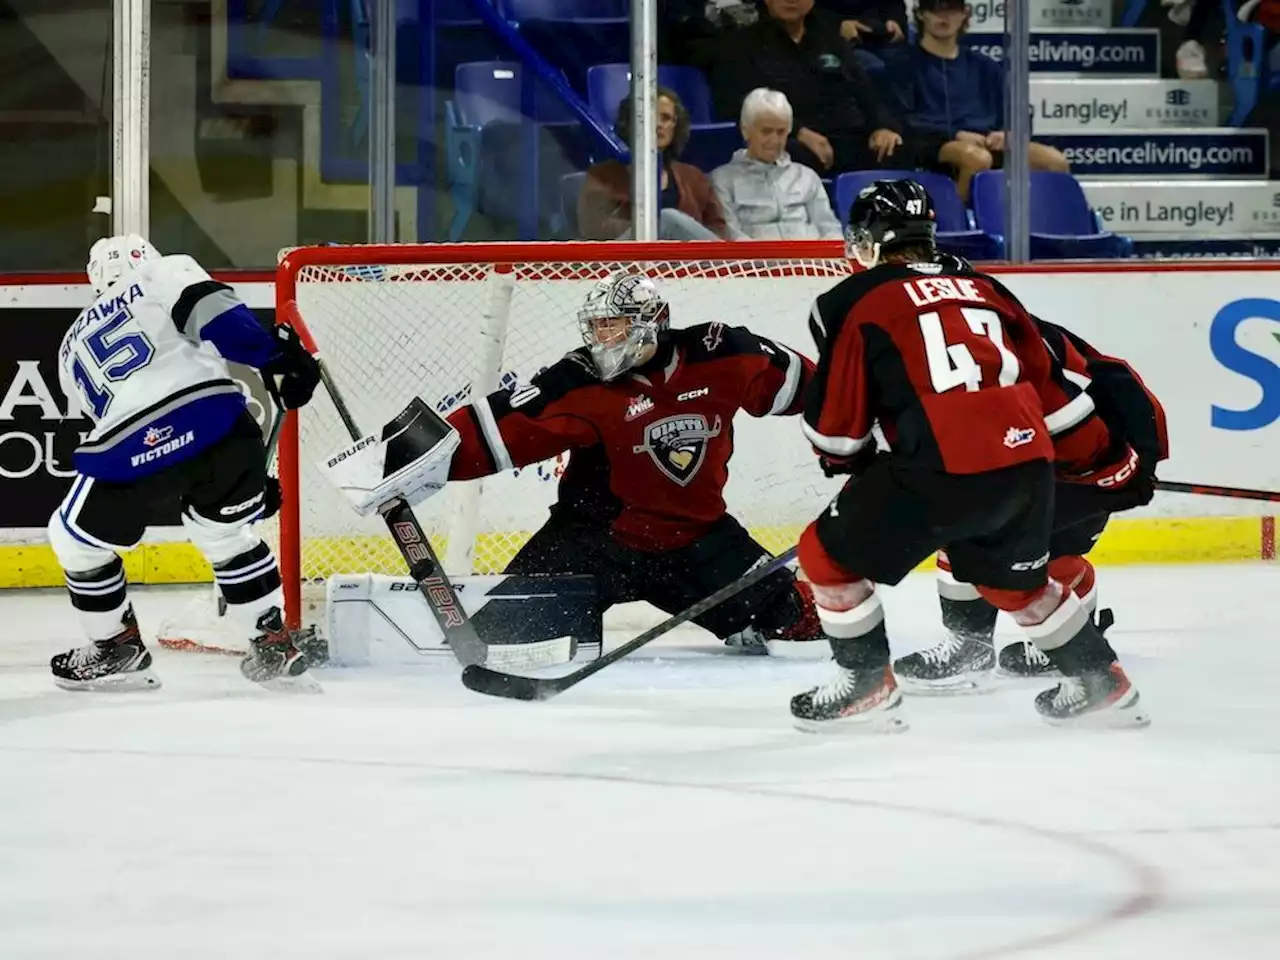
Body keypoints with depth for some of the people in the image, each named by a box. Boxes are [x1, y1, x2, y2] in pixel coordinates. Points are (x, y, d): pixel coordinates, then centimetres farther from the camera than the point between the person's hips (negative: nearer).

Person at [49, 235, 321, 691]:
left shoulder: (73, 347, 34)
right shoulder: (163, 275, 20)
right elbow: (213, 313, -3)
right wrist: (275, 355, -2)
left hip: (129, 449, 0)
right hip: (214, 420, 0)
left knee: (76, 539, 26)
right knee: (228, 532, 26)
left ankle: (118, 652, 32)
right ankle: (275, 650, 26)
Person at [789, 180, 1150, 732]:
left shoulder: (857, 303, 6)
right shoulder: (982, 291, 23)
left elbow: (837, 419, 7)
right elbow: (1047, 381, 25)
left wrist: (847, 460, 30)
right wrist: (1102, 456, 35)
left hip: (945, 469, -6)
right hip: (1029, 462, 7)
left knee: (829, 556, 11)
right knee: (1016, 579, 32)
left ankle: (867, 687, 13)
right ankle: (1103, 685, 36)